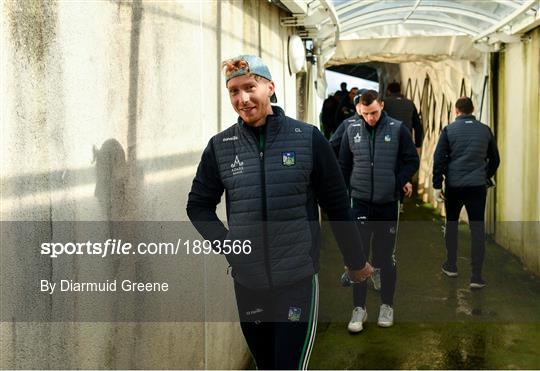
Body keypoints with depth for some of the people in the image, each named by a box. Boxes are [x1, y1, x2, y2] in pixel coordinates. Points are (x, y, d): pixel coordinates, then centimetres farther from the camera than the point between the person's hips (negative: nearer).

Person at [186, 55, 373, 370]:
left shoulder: (308, 138, -6)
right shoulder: (220, 147, 0)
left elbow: (337, 205, 0)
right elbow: (199, 205, 10)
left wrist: (356, 261, 7)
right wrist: (226, 244, -4)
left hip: (298, 281, -3)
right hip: (247, 283, 3)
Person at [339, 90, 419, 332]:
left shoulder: (397, 129, -4)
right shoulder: (352, 131, 2)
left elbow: (412, 161, 1)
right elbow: (343, 166, 9)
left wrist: (398, 183, -11)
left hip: (388, 205, -1)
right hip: (360, 204, 1)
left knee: (385, 257, 9)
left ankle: (387, 305, 23)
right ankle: (359, 308, 11)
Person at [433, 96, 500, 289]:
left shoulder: (449, 130, -2)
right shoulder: (485, 130, 5)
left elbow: (439, 159, -6)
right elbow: (495, 159, 11)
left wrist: (437, 185, -1)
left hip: (454, 186, -1)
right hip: (477, 186, 1)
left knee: (451, 224, 18)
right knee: (477, 228, 1)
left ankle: (451, 266, 26)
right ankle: (476, 276, -3)